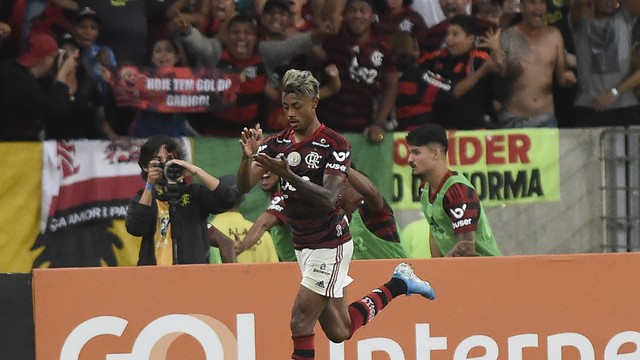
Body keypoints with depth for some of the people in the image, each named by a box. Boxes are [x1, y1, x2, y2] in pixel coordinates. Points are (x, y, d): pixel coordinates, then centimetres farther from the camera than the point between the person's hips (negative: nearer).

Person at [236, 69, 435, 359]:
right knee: (339, 331, 11)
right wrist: (248, 157, -26)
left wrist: (288, 175, -37)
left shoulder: (335, 145, -13)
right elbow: (244, 186, -6)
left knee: (301, 321, -13)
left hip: (330, 245, -7)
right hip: (303, 245, 7)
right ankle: (398, 285, 29)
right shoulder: (278, 144, 3)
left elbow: (328, 199, -25)